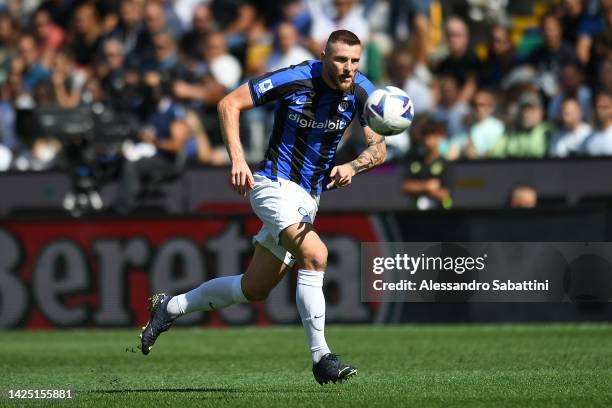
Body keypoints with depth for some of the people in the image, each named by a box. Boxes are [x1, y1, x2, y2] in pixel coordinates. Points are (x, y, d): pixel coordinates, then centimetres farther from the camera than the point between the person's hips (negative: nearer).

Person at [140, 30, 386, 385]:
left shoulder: (361, 91, -7)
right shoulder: (295, 79, -19)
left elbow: (379, 148, -10)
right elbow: (230, 103, -11)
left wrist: (353, 166, -33)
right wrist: (238, 159, -22)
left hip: (309, 198, 6)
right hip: (275, 183, -6)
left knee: (254, 290, 13)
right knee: (315, 255, -30)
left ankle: (169, 307, 33)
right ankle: (321, 357, -23)